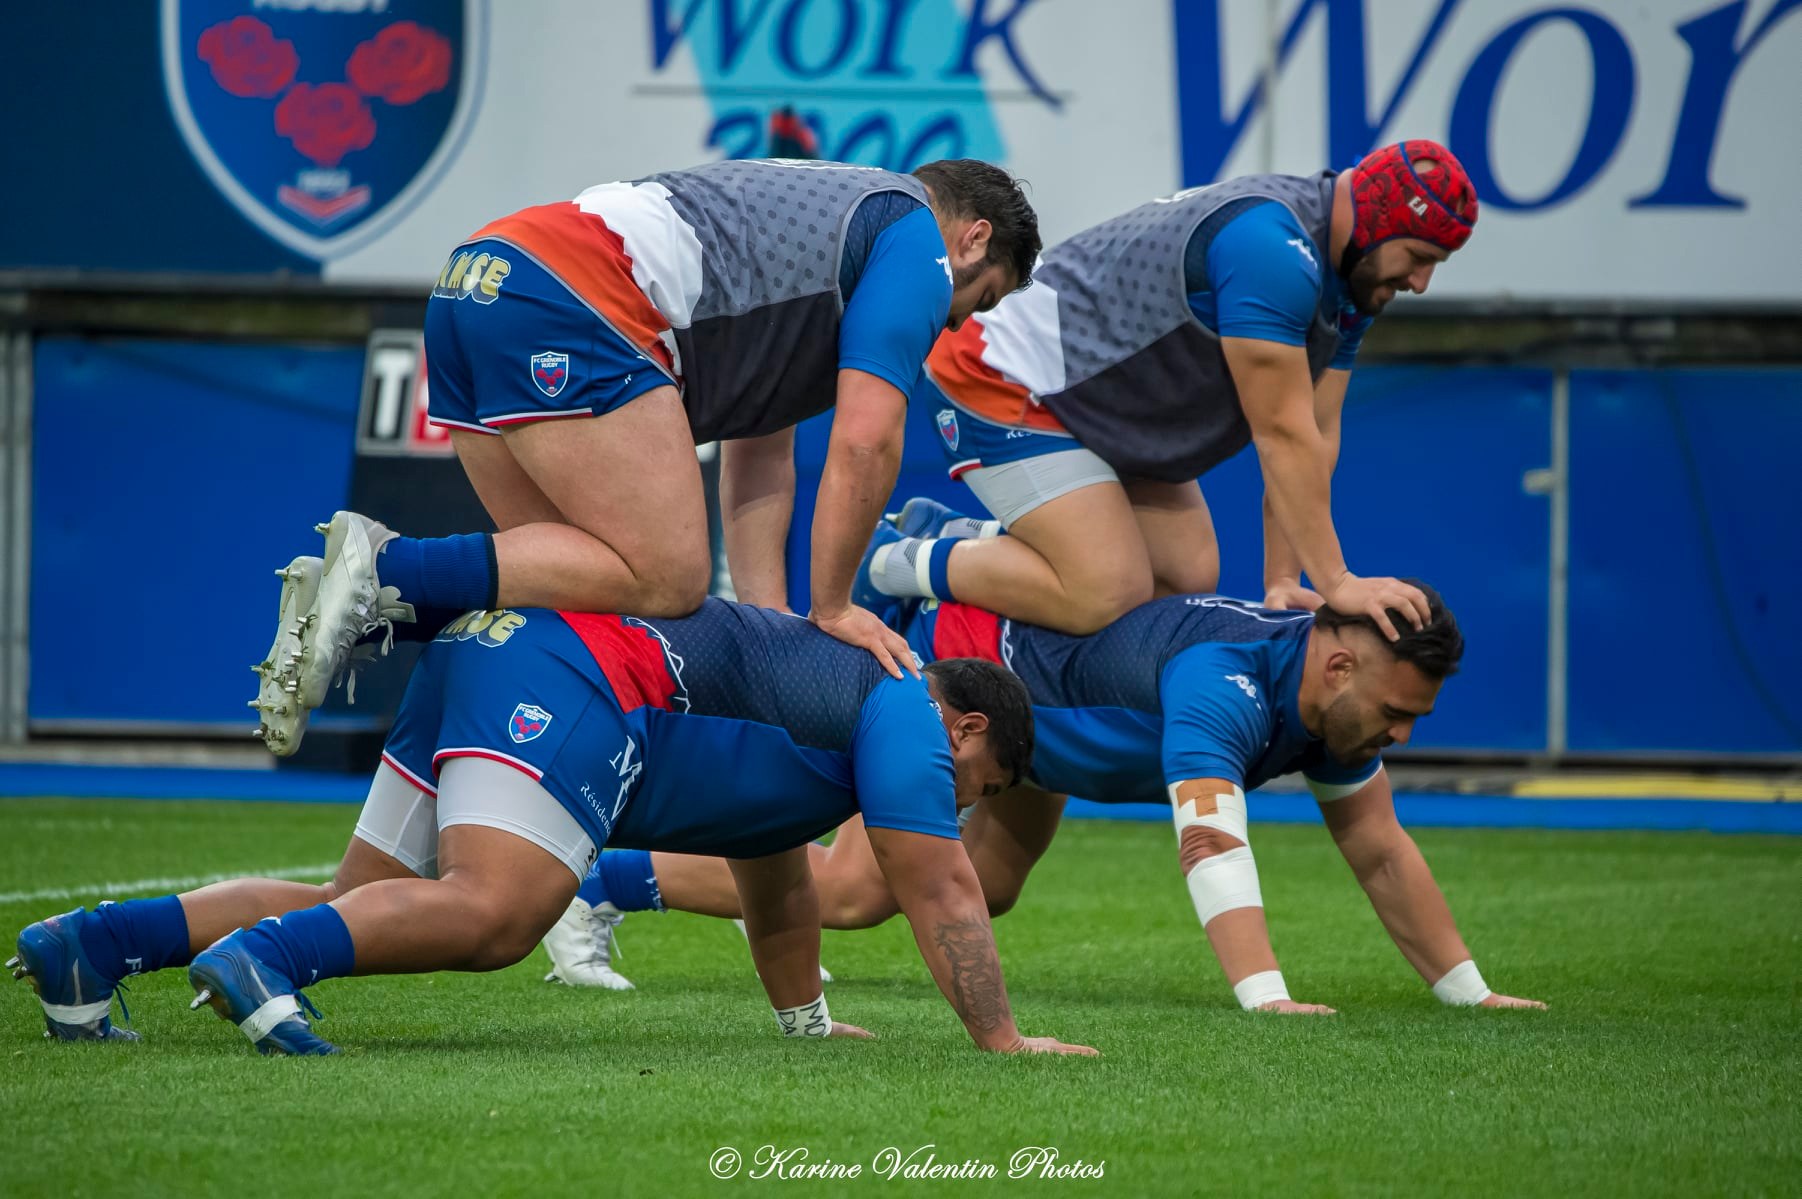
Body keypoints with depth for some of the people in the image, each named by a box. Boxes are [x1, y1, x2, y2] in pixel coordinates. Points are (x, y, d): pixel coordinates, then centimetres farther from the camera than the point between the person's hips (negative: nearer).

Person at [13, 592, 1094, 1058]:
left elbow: (775, 889, 46)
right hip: (573, 673, -9)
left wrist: (808, 1020, 52)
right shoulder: (907, 717, 8)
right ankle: (264, 955, -42)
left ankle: (93, 942, -7)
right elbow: (941, 890, 2)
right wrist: (1003, 1038, 6)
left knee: (358, 910, 5)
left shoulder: (829, 687, 35)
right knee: (491, 911, -27)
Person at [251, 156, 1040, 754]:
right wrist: (832, 609, 8)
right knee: (665, 582, -10)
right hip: (571, 305, -10)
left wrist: (770, 625, 23)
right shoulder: (915, 238, 9)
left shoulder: (816, 215, 36)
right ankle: (384, 572, -19)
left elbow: (759, 459, 32)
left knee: (574, 576, 12)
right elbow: (865, 441, -2)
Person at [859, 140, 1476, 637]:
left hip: (1101, 407, 11)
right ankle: (900, 565, -2)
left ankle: (951, 536, 16)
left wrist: (1284, 582, -6)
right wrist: (1337, 584, -25)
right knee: (1105, 598, -20)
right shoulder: (1270, 250, -30)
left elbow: (1317, 437, 2)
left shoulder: (1350, 279, 3)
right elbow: (1283, 435, -28)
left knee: (1190, 579, 7)